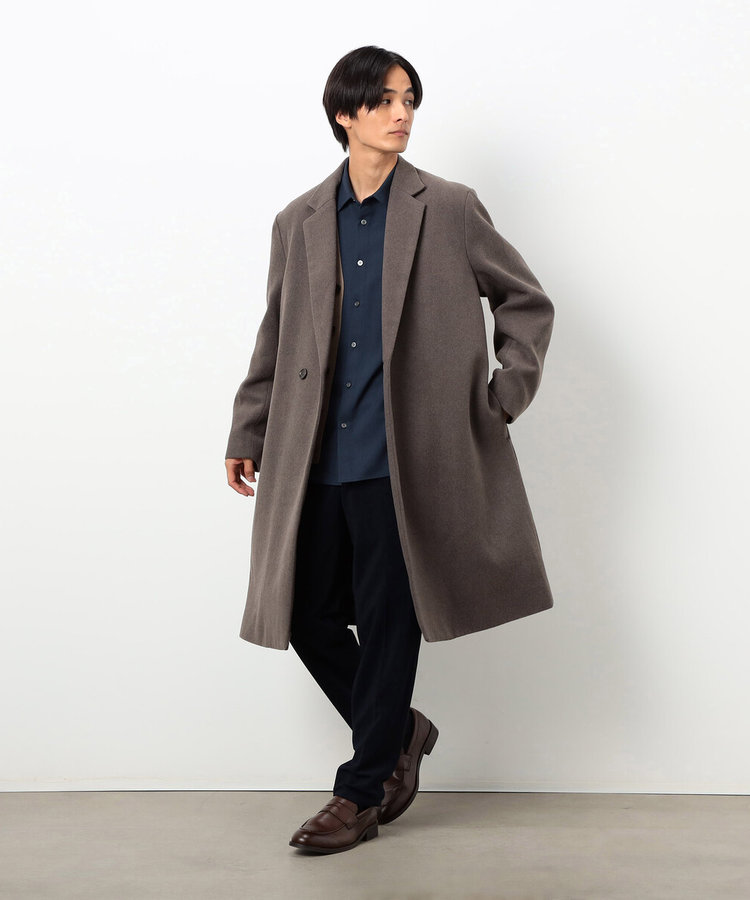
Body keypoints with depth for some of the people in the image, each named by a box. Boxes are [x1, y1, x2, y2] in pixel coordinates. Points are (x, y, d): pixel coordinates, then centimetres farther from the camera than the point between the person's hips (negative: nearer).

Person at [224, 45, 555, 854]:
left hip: (401, 459, -4)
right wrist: (247, 435, 17)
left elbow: (527, 302, 8)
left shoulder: (448, 209, 1)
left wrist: (505, 396, 1)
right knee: (308, 617, 7)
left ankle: (364, 791, 17)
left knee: (386, 625, 1)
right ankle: (397, 731, 32)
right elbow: (275, 338, 17)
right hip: (315, 462, 4)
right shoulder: (299, 223, 11)